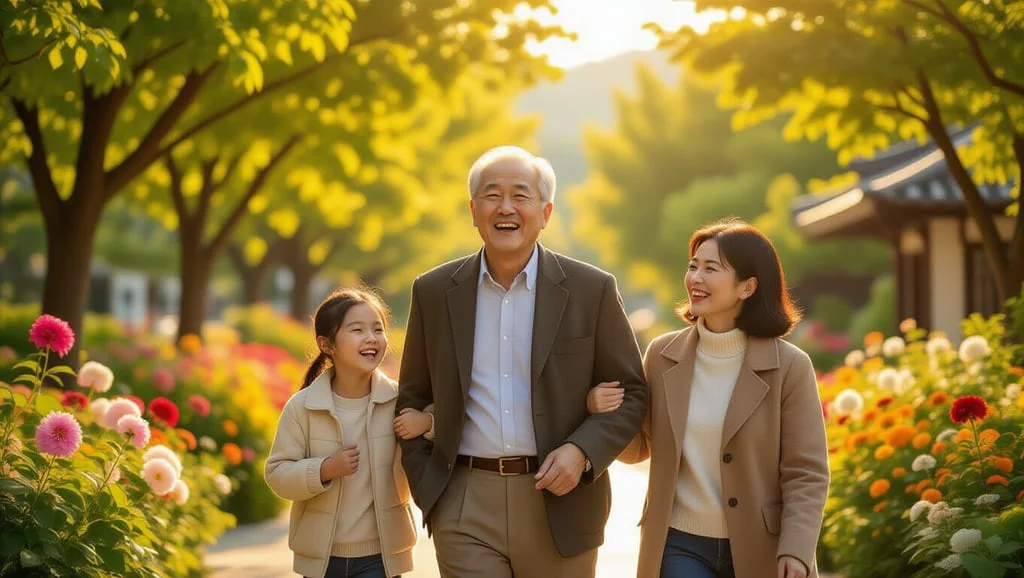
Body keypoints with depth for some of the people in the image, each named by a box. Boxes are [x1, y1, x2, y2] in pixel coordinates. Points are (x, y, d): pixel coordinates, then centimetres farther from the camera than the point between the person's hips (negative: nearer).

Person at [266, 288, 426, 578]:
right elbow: (277, 473, -8)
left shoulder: (400, 401, -7)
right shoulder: (301, 407, -8)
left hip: (380, 555, -1)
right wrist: (325, 470, -24)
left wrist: (429, 422, -22)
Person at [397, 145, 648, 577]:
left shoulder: (592, 290, 0)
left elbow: (631, 393, 3)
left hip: (558, 501, -1)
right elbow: (412, 398, 13)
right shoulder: (434, 292, 5)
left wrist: (582, 452, -12)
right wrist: (427, 487, 2)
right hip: (465, 510, 1)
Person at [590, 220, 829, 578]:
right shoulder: (663, 356, 2)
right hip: (680, 547, 1)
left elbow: (806, 473, -7)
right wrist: (608, 412, -9)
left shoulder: (789, 367, -7)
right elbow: (638, 449, 12)